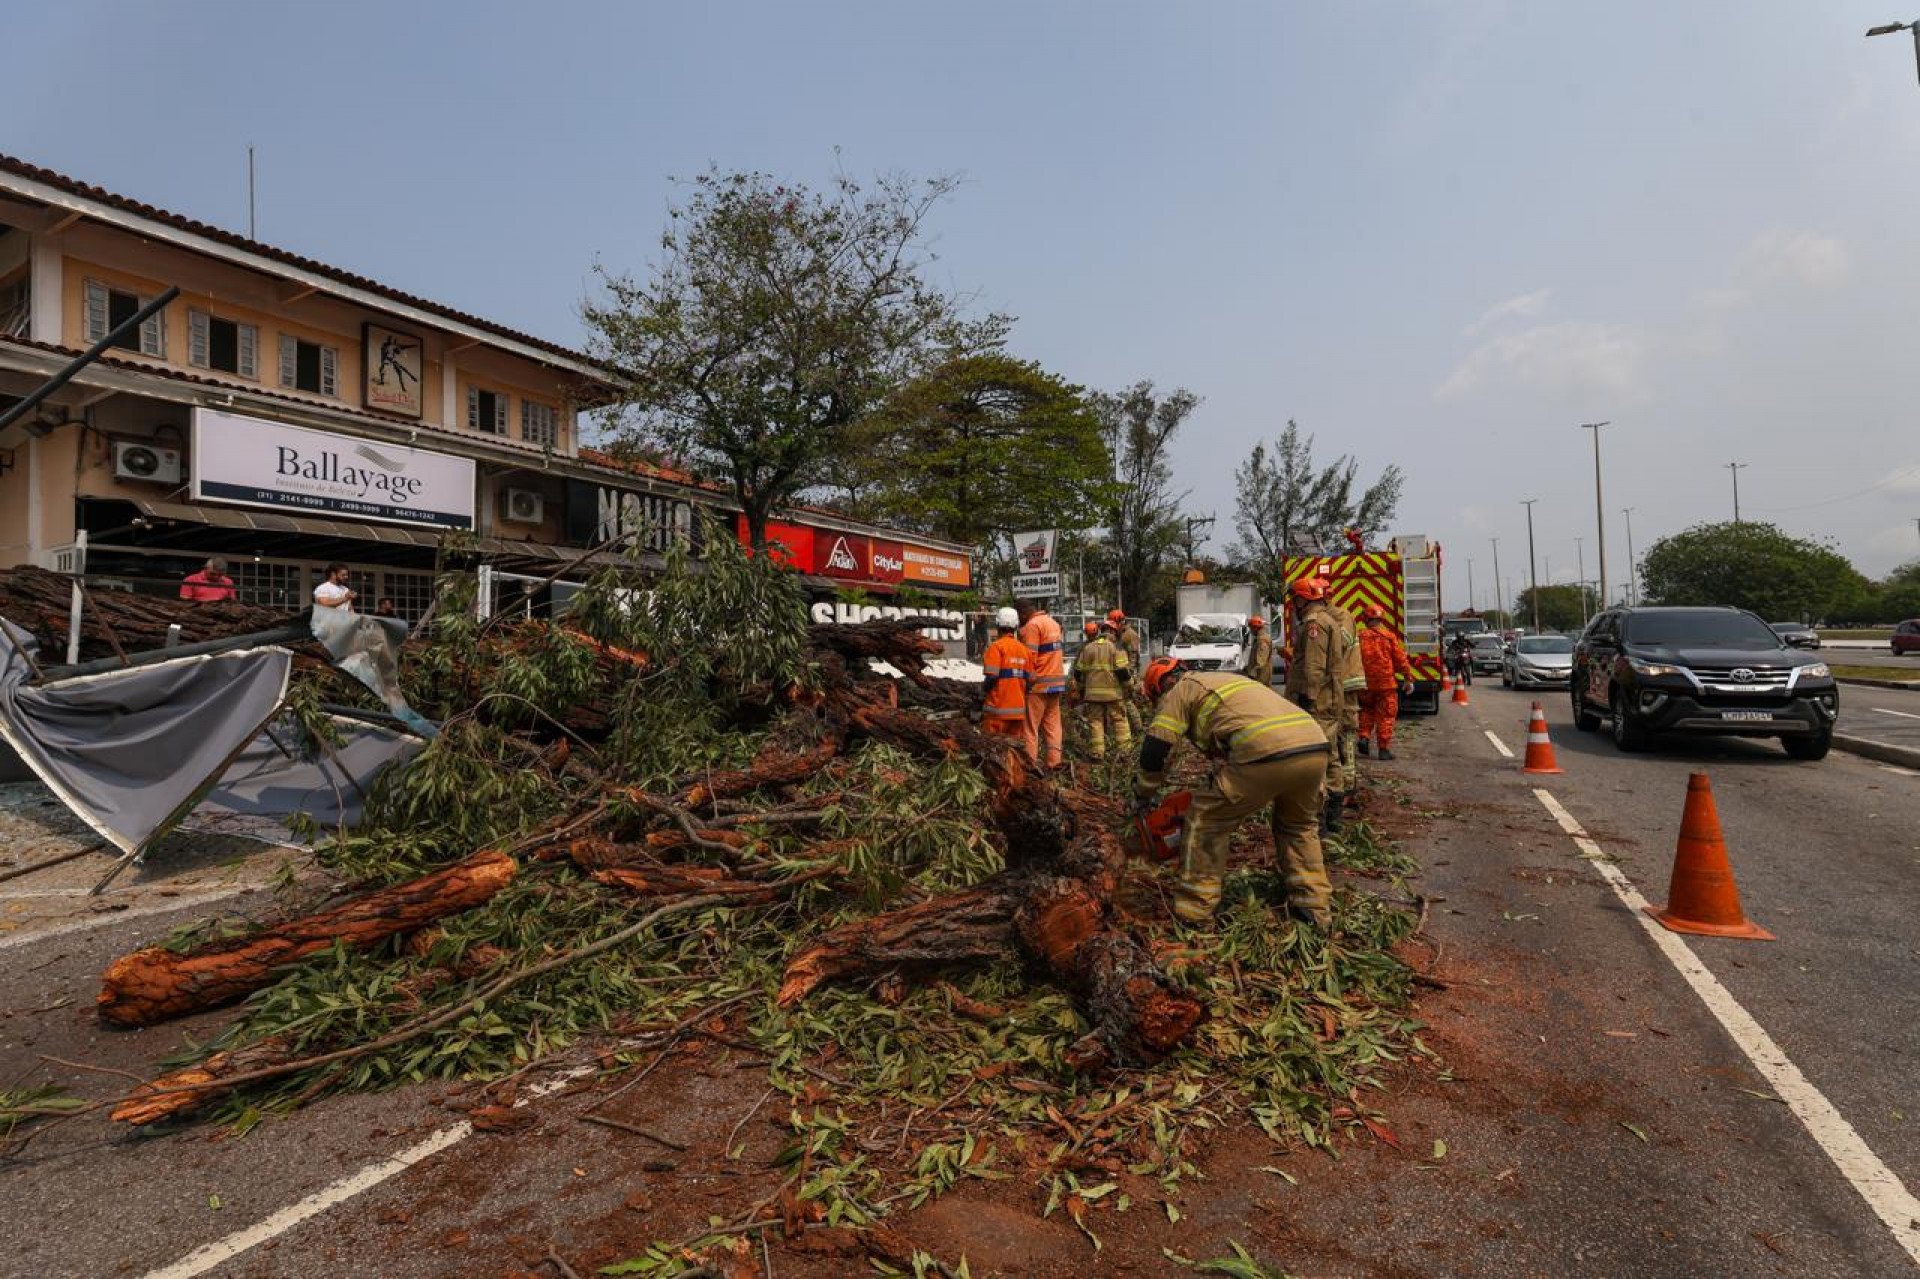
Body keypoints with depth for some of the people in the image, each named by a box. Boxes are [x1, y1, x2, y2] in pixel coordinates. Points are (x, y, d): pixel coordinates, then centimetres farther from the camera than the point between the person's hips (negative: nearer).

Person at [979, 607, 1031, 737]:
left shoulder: (996, 646, -10)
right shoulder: (1023, 648, 9)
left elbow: (992, 676, -17)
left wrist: (981, 695, -2)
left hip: (998, 708, -6)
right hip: (1019, 708, 6)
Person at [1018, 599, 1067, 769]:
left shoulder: (1032, 625, -12)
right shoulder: (1053, 623, 16)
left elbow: (1030, 656, -18)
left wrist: (1028, 679, -12)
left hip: (1039, 684, -8)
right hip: (1056, 682, 8)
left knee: (1031, 725, -2)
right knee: (1052, 722, 10)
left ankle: (1029, 760, -1)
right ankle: (1054, 759, 9)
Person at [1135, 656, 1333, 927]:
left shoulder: (1180, 690, 14)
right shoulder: (1225, 679, 37)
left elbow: (1155, 749, 8)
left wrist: (1143, 795, 23)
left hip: (1267, 754, -7)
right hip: (1315, 749, 7)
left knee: (1207, 819, 11)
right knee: (1299, 824, 32)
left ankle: (1194, 907, 14)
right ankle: (1313, 907, 28)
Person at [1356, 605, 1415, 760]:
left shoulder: (1359, 637, 0)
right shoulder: (1389, 637, -4)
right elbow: (1401, 659, -2)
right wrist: (1408, 678, 6)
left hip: (1365, 684, 2)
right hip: (1386, 683, -2)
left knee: (1367, 711, 21)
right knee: (1385, 716, 4)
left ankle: (1364, 737, 5)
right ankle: (1384, 749, 4)